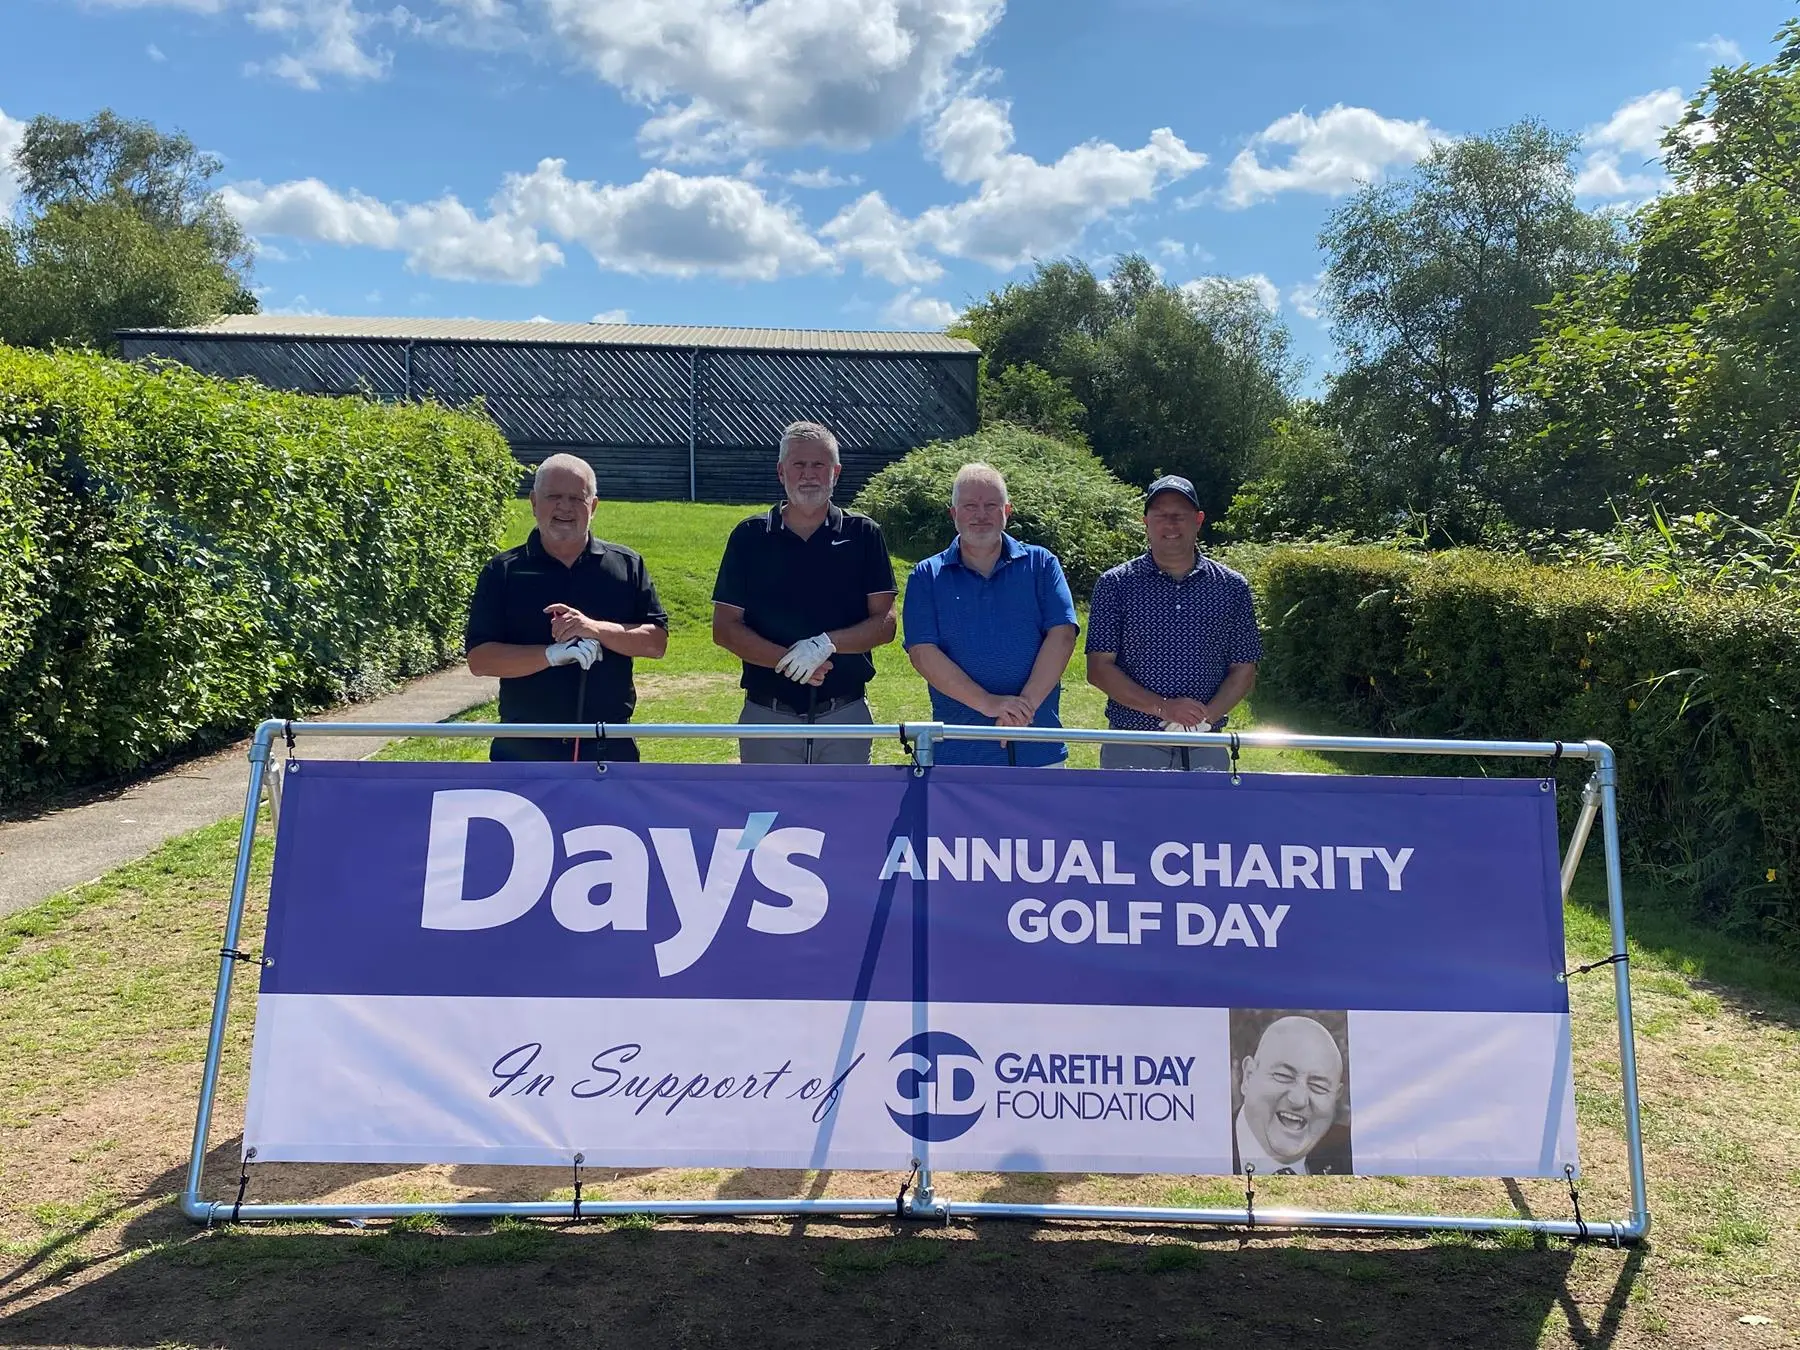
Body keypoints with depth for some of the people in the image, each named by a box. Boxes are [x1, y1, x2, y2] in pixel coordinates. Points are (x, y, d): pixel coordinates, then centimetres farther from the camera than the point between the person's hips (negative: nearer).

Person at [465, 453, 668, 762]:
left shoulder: (626, 565, 4)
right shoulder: (503, 572, 0)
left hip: (609, 748, 1)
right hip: (526, 750, -1)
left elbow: (657, 641, -1)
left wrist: (596, 629, -18)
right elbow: (479, 659, -7)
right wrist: (552, 653, -22)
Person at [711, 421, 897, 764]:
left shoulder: (863, 534, 3)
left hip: (845, 717, 0)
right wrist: (786, 660, -17)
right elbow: (724, 627, -1)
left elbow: (885, 623, -1)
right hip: (768, 718, 0)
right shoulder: (750, 536, 3)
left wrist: (827, 643, -19)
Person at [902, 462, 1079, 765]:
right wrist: (988, 703, -15)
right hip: (957, 751, 0)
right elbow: (922, 652, -5)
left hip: (1038, 749, 1)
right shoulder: (927, 576, 6)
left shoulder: (1040, 564, 8)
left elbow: (1062, 635, -3)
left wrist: (1026, 704, -16)